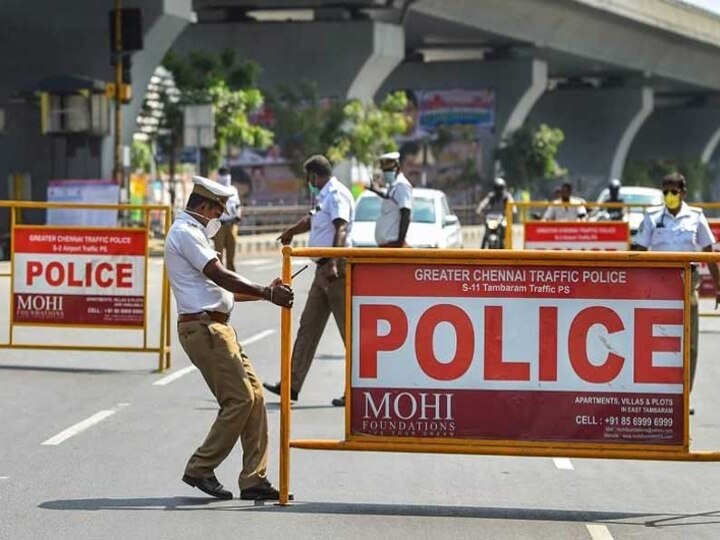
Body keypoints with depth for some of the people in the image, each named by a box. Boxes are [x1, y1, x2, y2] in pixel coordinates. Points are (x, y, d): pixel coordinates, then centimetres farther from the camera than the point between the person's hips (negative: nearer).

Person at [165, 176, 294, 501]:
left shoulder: (191, 233, 25)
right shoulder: (186, 233, -9)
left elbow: (218, 289, 25)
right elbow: (220, 276, -19)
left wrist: (266, 291, 17)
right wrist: (267, 294, -20)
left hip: (216, 327, 11)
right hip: (202, 326, -11)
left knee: (254, 395, 5)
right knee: (239, 399, -12)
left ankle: (254, 479, 4)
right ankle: (200, 469, -3)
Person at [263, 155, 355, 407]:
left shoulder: (337, 195, -12)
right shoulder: (325, 196, 19)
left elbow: (341, 230, -26)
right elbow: (311, 220, 37)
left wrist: (333, 263, -37)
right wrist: (291, 231, 52)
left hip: (336, 268, -11)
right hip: (323, 270, 11)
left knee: (349, 328, -7)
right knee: (308, 326, 11)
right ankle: (292, 384, 15)